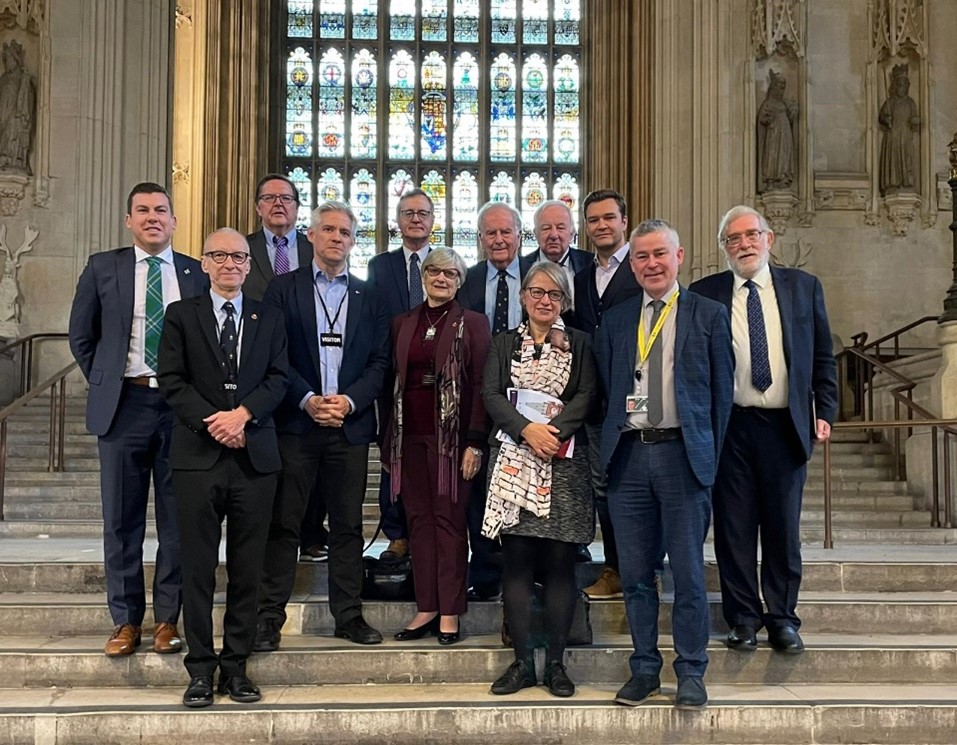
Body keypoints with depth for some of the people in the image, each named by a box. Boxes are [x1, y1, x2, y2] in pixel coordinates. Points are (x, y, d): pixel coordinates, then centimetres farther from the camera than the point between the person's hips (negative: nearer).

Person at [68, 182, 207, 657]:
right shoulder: (103, 268, 5)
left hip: (181, 405, 0)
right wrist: (103, 384, 7)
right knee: (122, 518, 5)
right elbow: (81, 336, 12)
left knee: (177, 517, 5)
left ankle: (167, 618, 16)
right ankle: (126, 620, 16)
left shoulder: (197, 274, 4)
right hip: (123, 404, 0)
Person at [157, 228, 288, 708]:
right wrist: (212, 421, -12)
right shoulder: (181, 315, 8)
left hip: (255, 455, 2)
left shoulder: (269, 319, 13)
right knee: (198, 567, 1)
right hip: (198, 455, -1)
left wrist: (243, 413, -12)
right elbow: (171, 381, 0)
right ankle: (201, 669, 10)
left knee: (247, 569, 5)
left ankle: (236, 664, 14)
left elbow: (278, 379, 4)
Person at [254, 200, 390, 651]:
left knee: (348, 525, 7)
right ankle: (269, 616, 8)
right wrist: (307, 399, -13)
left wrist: (349, 400, -9)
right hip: (295, 422, -2)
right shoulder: (282, 289, 5)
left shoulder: (368, 298, 12)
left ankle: (348, 614, 16)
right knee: (283, 523, 1)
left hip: (350, 424, 2)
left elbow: (379, 362, 7)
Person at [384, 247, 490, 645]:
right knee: (419, 519, 6)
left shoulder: (472, 323, 2)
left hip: (451, 433, -4)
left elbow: (480, 385, -4)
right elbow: (394, 380, 13)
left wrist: (475, 441, -11)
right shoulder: (403, 323, 13)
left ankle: (450, 612, 5)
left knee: (449, 519, -1)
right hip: (410, 433, 4)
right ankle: (426, 608, 13)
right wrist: (390, 439, 8)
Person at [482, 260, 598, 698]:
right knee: (516, 560, -1)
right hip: (514, 460, 1)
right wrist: (526, 429, -14)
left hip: (563, 461, -1)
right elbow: (491, 395, 2)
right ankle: (522, 662, 6)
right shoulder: (503, 344, 14)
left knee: (560, 561, -1)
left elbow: (587, 396, 0)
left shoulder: (578, 344, 11)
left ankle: (555, 663, 7)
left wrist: (554, 430, -15)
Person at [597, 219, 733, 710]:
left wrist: (711, 455, -1)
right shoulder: (614, 320, 14)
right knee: (634, 572, 8)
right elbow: (606, 388, 14)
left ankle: (691, 673, 12)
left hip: (683, 452, -3)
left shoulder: (709, 315, 5)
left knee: (688, 571, 1)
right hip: (629, 454, 3)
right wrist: (611, 445, 4)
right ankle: (644, 667, 20)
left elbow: (721, 390, 4)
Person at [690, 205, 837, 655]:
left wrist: (825, 411, 3)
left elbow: (823, 357, 11)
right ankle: (743, 618, 16)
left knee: (784, 526, 7)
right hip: (729, 427, -1)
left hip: (786, 425, 1)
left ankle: (783, 617, 19)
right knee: (734, 528, 4)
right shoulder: (704, 294, 3)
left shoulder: (803, 287, 8)